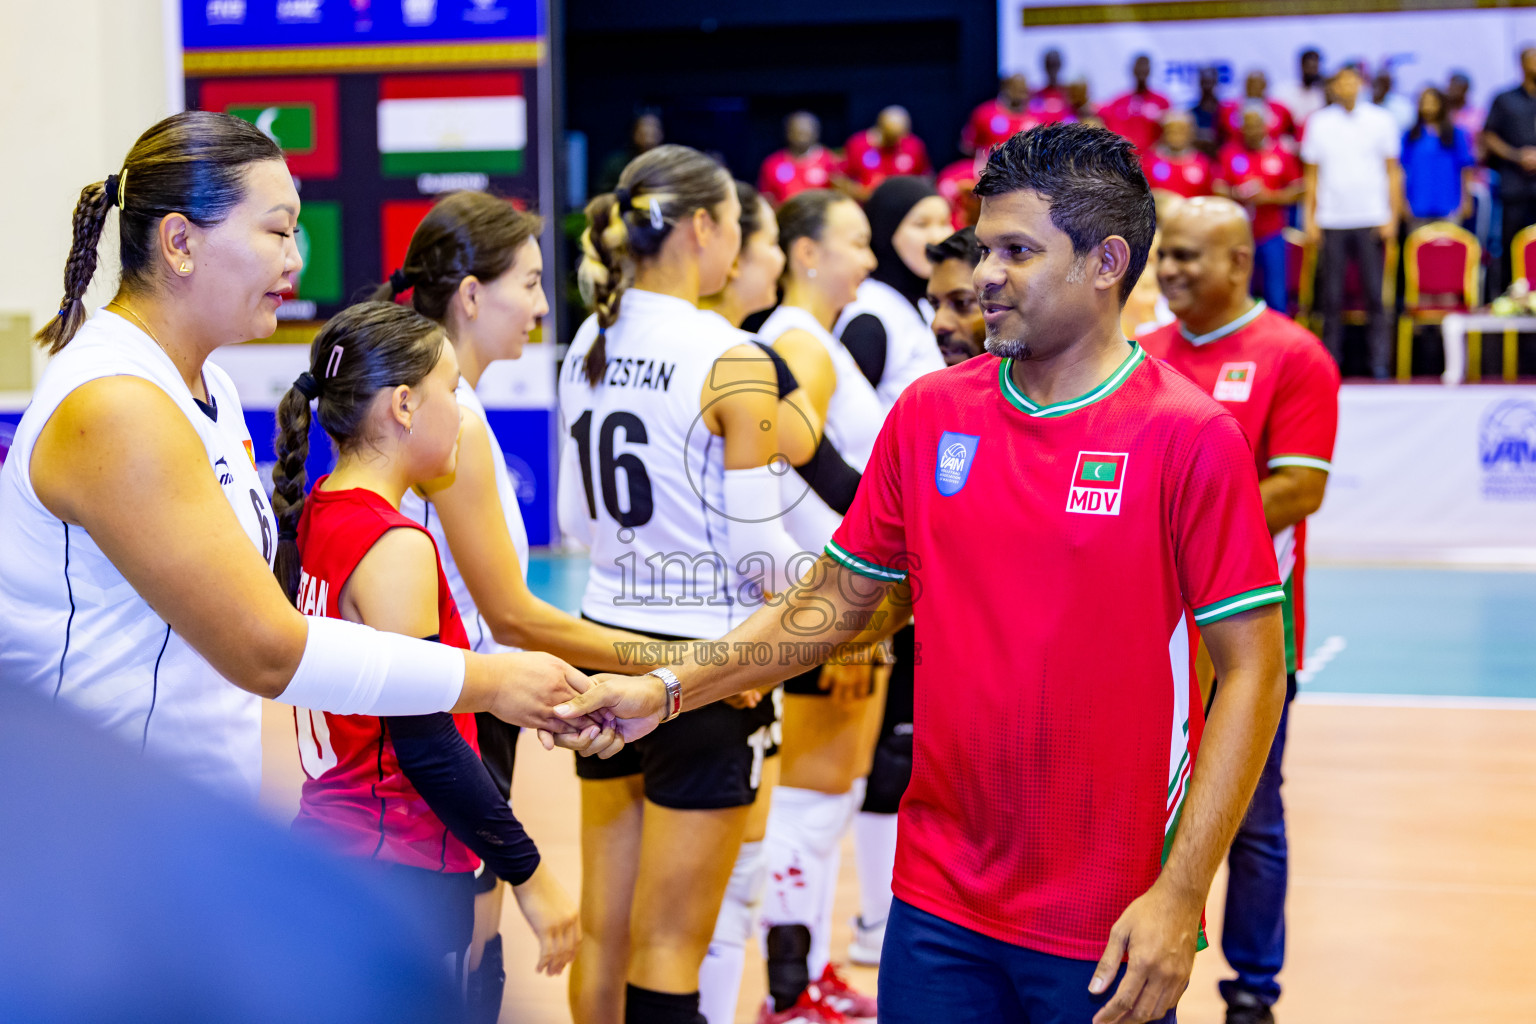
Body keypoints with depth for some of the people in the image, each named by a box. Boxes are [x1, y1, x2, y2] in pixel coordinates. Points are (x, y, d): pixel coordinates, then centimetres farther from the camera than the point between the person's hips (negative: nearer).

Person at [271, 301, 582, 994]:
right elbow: (423, 741, -20)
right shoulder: (395, 548, -18)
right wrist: (530, 876, -15)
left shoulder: (313, 518, 9)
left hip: (331, 842, 9)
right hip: (401, 873, -9)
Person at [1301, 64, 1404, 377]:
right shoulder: (1318, 123, 8)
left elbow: (1392, 172, 7)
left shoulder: (1381, 121, 6)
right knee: (1331, 296, 0)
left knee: (1375, 293, -4)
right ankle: (1330, 361, 7)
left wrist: (1392, 217, -1)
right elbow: (1311, 174, 11)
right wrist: (1309, 219, 4)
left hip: (1371, 219, -1)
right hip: (1331, 220, 1)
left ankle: (1380, 362, 0)